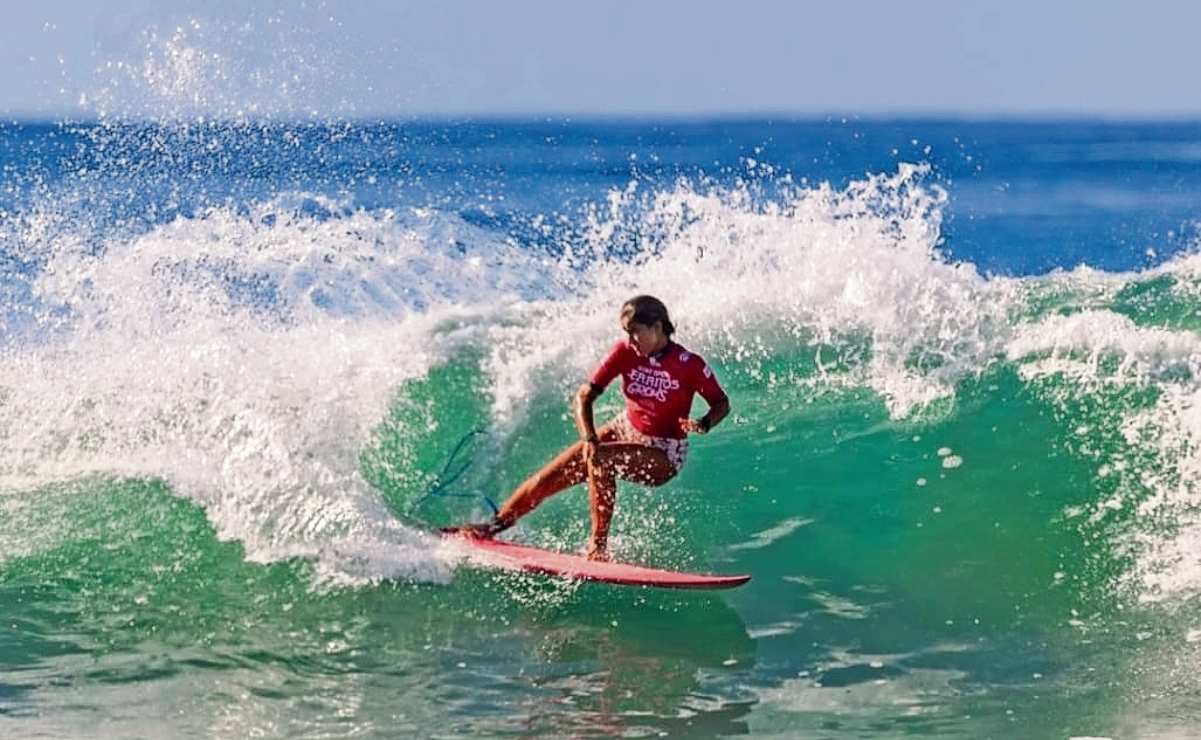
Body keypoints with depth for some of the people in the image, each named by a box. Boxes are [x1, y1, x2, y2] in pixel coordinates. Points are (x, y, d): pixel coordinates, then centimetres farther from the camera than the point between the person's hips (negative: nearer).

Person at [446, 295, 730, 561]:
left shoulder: (690, 365, -22)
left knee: (600, 459, -33)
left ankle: (598, 545, -26)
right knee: (551, 476, -2)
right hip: (624, 431, 5)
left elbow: (722, 404, -8)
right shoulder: (625, 352, -13)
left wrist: (704, 424, -31)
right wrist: (588, 439, -29)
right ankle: (497, 523, 17)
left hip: (663, 455, -5)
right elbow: (584, 397, -13)